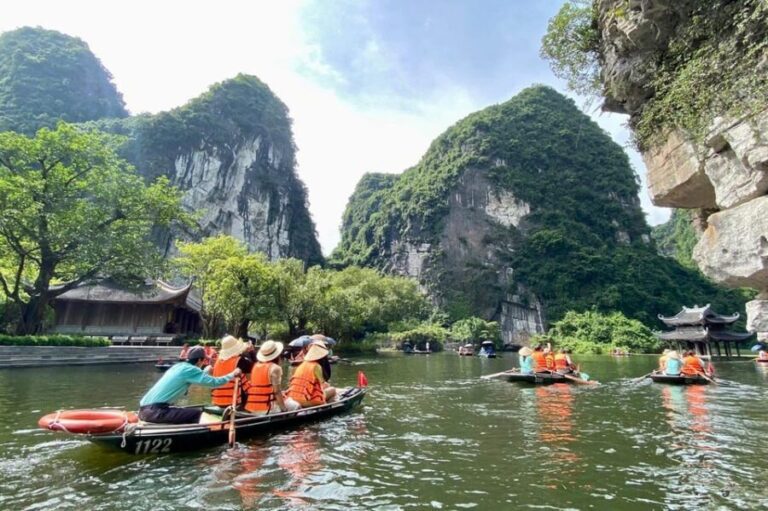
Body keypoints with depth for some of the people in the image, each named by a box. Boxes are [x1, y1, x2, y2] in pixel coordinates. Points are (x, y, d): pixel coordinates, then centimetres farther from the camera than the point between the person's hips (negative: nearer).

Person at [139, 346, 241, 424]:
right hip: (154, 411, -10)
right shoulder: (190, 369, -9)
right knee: (196, 413, -9)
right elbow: (215, 382, -12)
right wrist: (232, 375, 2)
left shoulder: (179, 366, 16)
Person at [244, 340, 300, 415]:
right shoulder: (275, 368, -12)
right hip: (266, 409, -7)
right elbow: (277, 391, -15)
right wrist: (284, 409, -5)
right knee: (296, 406, 8)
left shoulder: (255, 365, 7)